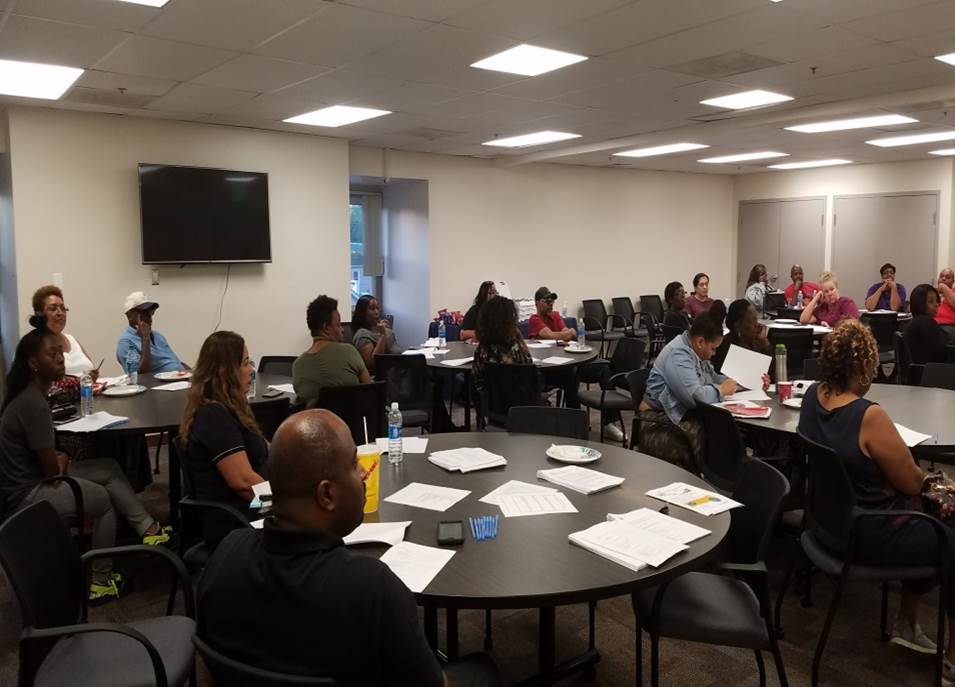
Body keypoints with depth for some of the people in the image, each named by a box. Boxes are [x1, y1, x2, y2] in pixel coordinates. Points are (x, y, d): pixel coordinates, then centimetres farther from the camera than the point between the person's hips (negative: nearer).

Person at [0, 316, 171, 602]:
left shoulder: (28, 395, 6)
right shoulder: (33, 404, -25)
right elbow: (51, 469, -21)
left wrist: (59, 459, -2)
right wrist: (63, 461, 0)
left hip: (31, 480, 9)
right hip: (25, 496, -9)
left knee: (109, 468, 5)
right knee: (104, 499, 2)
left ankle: (147, 528, 4)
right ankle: (100, 580, 15)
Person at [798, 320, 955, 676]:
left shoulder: (812, 395, -6)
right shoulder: (869, 416, -31)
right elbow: (913, 483, -17)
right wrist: (916, 470, 2)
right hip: (867, 537, -9)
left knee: (926, 520, 28)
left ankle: (907, 623, 40)